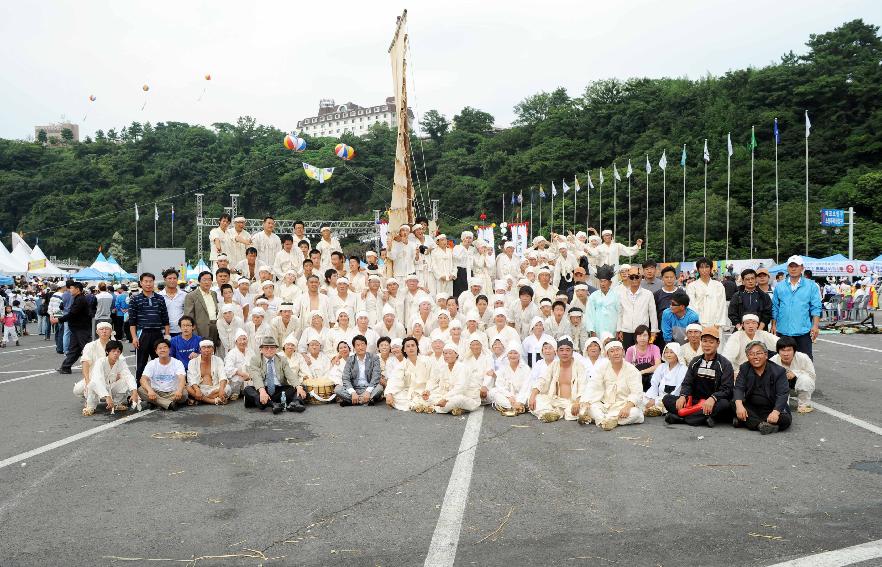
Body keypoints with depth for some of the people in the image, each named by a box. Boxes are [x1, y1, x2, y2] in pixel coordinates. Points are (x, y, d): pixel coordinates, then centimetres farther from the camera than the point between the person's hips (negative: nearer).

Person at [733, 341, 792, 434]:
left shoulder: (778, 371, -4)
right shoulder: (744, 369, 4)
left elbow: (783, 394, -14)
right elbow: (739, 388, -8)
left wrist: (775, 412, -33)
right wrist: (739, 405, -30)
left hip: (771, 408, -1)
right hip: (751, 409, 1)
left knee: (786, 419, -30)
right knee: (733, 405, -27)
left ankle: (749, 422, -29)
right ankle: (762, 425, -37)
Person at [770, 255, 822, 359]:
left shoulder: (811, 286, 4)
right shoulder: (779, 286, 9)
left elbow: (816, 307, 0)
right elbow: (775, 308, 11)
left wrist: (815, 325, -8)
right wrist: (773, 325, 6)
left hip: (803, 330, -2)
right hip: (783, 330, 2)